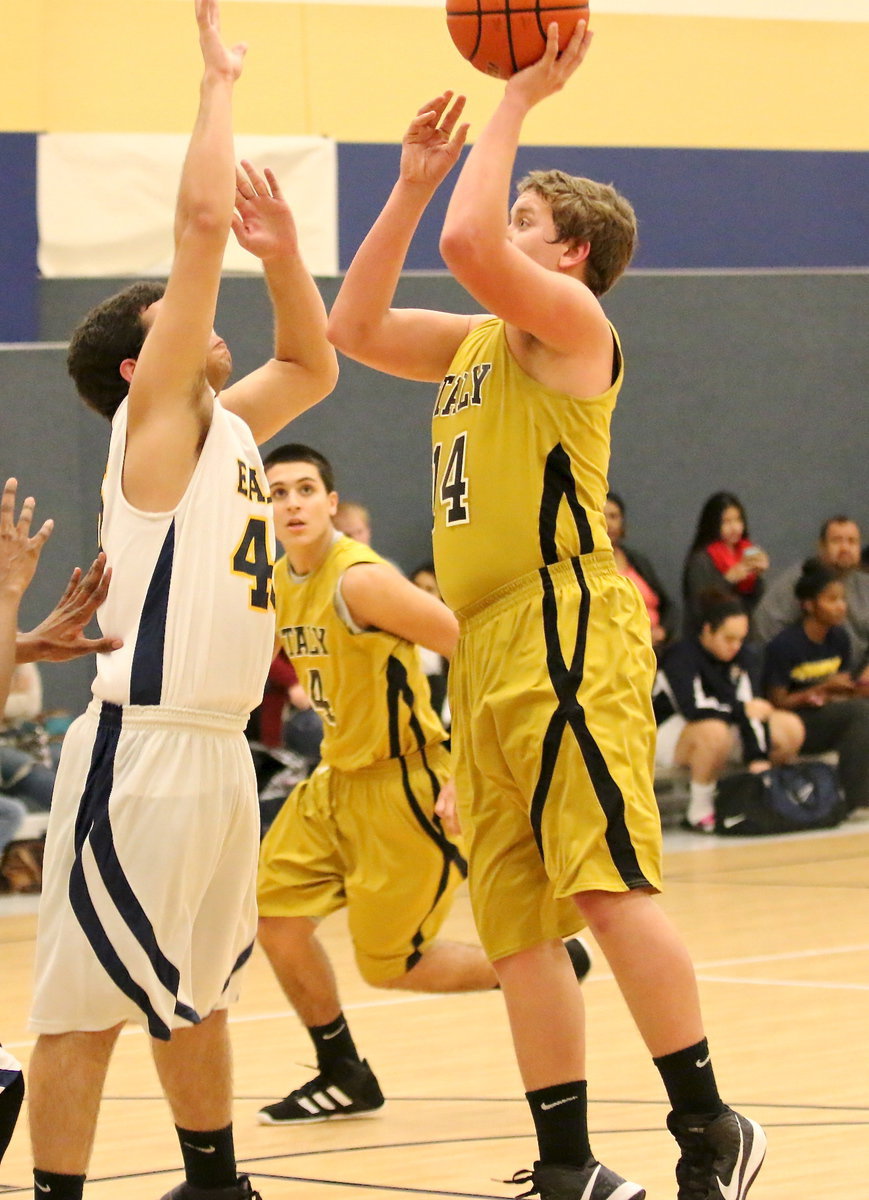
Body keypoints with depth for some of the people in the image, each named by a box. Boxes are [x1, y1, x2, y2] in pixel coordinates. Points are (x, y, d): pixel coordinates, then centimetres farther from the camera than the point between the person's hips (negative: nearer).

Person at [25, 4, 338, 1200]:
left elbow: (313, 367, 30)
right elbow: (202, 219, -15)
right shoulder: (154, 416, -8)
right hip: (143, 749, -9)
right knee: (90, 1000, -6)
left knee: (196, 988, 19)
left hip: (220, 748, 9)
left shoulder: (225, 424, 14)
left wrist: (280, 248, 14)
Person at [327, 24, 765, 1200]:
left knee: (606, 886, -16)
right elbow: (354, 326, 25)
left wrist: (516, 101, -10)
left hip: (567, 630, -9)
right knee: (514, 919, 5)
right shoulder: (477, 341, 22)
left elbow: (467, 244, -20)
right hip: (487, 648, 9)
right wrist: (413, 179, 19)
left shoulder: (569, 318, -4)